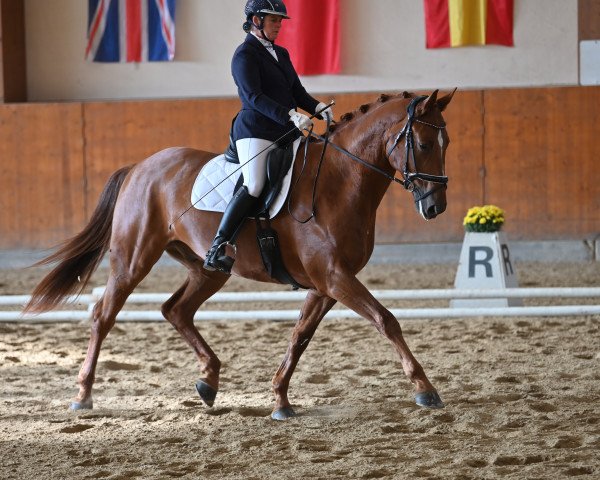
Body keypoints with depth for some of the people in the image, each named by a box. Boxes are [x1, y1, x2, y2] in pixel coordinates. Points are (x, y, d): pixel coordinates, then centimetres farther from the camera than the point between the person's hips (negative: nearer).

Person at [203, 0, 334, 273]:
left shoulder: (280, 54, 20)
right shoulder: (245, 55, -6)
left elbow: (297, 92, 18)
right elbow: (254, 97, -18)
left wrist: (317, 107, -4)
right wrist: (290, 116, -29)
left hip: (287, 133, 8)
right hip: (256, 130, -8)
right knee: (253, 187, -23)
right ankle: (217, 250, -26)